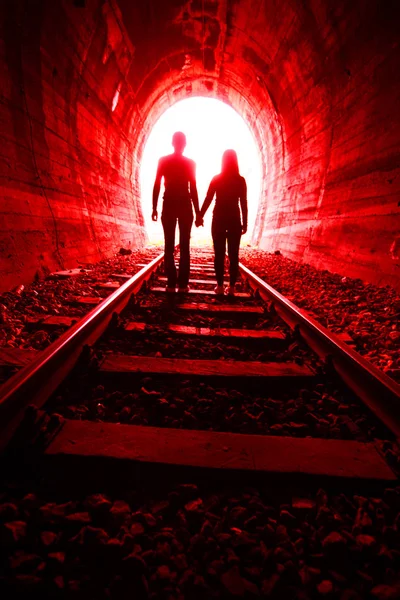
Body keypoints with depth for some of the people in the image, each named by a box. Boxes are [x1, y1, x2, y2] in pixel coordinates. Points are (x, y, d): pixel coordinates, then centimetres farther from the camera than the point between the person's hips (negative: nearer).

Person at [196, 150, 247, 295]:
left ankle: (220, 286, -1)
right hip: (234, 219, 0)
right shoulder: (240, 180, 1)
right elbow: (243, 203, -1)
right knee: (233, 255, 2)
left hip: (219, 219, 0)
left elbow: (208, 199, -3)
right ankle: (231, 287, -1)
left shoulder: (216, 179, 1)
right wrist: (244, 223, 4)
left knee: (219, 254, 2)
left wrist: (200, 216, 1)